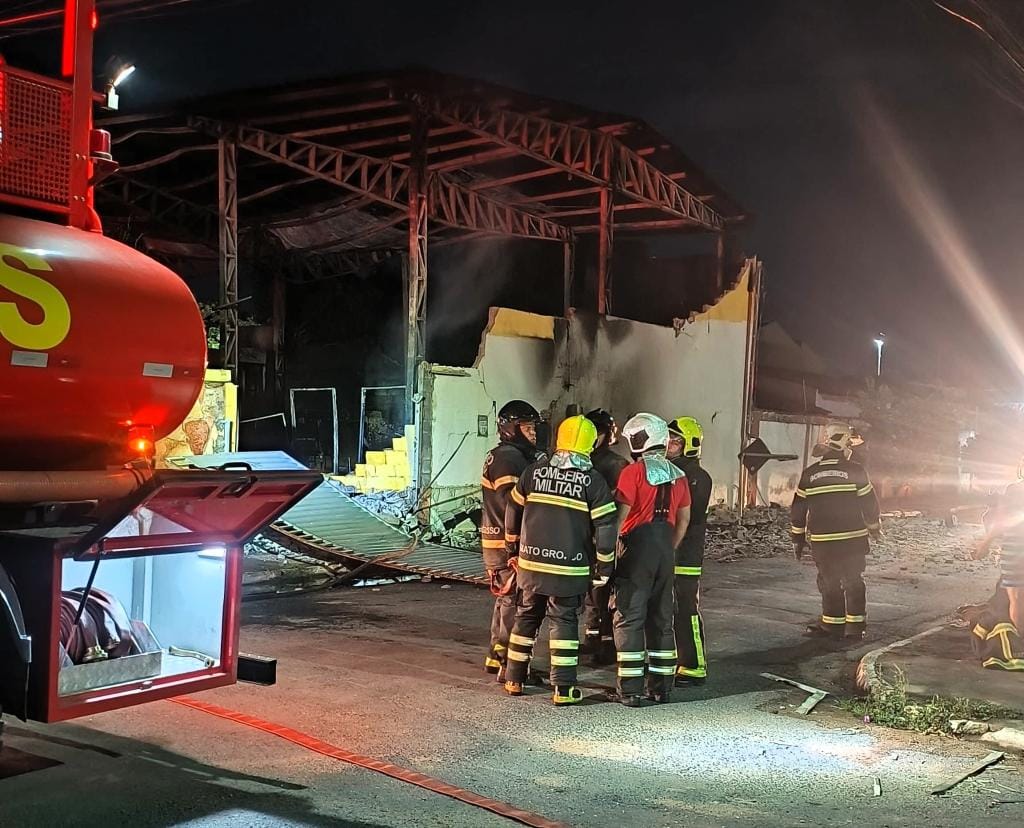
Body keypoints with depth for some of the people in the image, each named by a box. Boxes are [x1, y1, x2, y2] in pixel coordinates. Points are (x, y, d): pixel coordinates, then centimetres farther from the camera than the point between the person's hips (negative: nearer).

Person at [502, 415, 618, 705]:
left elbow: (513, 512, 11)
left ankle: (514, 679, 25)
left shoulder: (534, 471, 3)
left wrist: (514, 548, 23)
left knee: (526, 618, 17)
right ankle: (564, 689, 5)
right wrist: (604, 566, 3)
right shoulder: (593, 481, -7)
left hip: (530, 563, 3)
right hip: (570, 569, -3)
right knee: (564, 622, 6)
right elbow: (605, 527, -7)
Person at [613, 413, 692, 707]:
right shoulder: (678, 475, 10)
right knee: (661, 618, 14)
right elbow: (684, 519, 14)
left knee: (629, 619, -1)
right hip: (665, 550, 6)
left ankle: (630, 688, -2)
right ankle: (661, 685, 18)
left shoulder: (634, 472, -10)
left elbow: (621, 516, -14)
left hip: (637, 548, -6)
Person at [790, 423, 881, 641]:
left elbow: (798, 510, 5)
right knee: (854, 581, 8)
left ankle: (832, 624, 13)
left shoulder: (809, 474, 1)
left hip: (822, 541, 1)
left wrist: (798, 539, 14)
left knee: (829, 582, 11)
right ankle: (855, 626, 9)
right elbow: (869, 503, -1)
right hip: (853, 539, -1)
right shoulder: (855, 471, -7)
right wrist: (874, 527, 16)